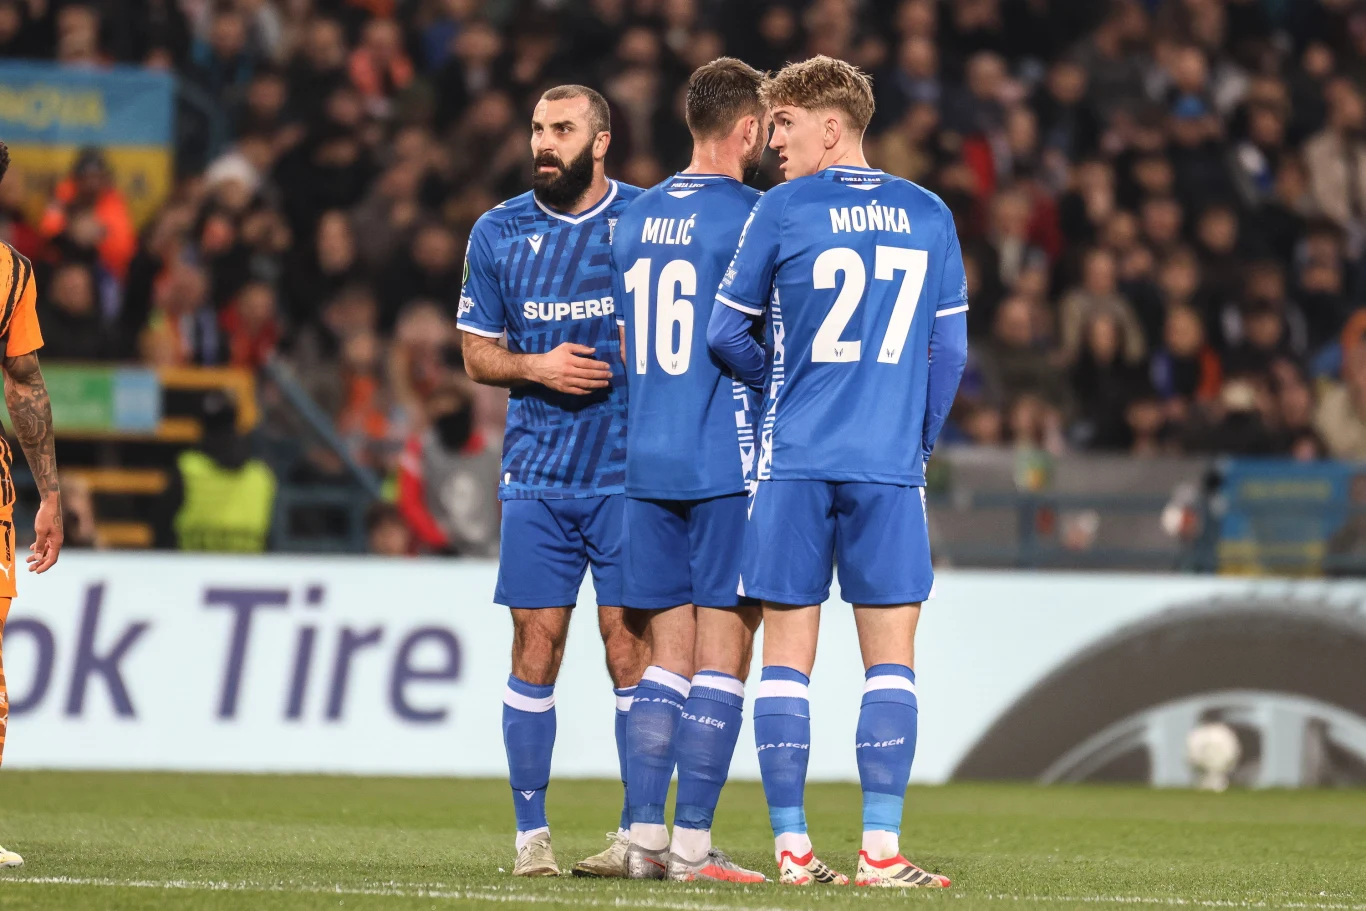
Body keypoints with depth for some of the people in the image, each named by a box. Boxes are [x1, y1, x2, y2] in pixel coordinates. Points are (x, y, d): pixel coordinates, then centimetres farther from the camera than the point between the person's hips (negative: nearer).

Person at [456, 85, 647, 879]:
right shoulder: (498, 233, 6)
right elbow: (476, 352, 11)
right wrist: (537, 367, -7)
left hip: (631, 474, -2)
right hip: (537, 476, 2)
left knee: (631, 643, -3)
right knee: (537, 645, 0)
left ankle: (639, 833, 3)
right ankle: (531, 833, 5)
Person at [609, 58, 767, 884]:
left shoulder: (636, 219, 13)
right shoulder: (746, 216, -9)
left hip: (647, 459, 7)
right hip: (730, 460, -7)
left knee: (669, 655, 10)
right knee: (724, 655, -3)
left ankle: (646, 836, 5)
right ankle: (693, 843, -5)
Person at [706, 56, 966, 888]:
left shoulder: (782, 210, -2)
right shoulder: (928, 216, 6)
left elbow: (727, 334, 5)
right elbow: (950, 350, 8)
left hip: (794, 465, -1)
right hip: (889, 466, 1)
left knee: (787, 655, 5)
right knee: (891, 657, 3)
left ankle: (792, 845, 3)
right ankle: (881, 848, -4)